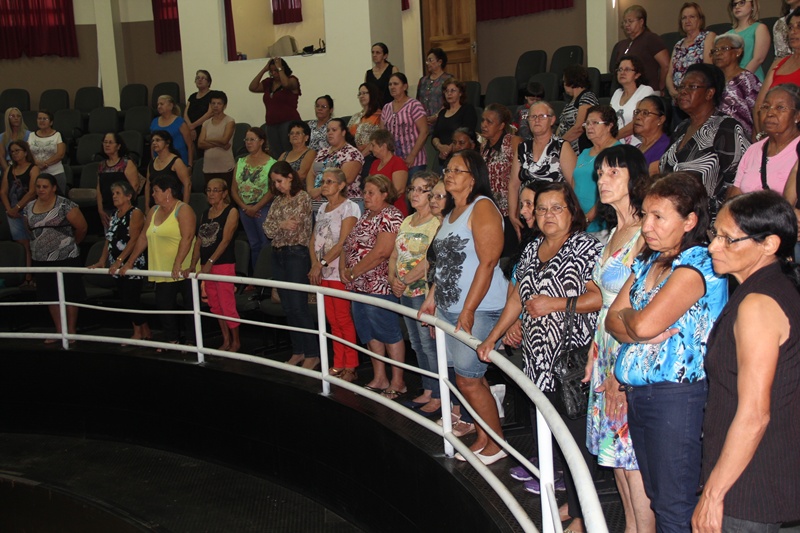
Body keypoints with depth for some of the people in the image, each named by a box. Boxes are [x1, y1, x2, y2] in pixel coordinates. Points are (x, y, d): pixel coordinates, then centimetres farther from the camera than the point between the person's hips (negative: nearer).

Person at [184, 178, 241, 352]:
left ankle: (236, 341, 5)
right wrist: (192, 265, 2)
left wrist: (210, 262, -20)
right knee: (215, 305, 11)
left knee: (227, 305, -7)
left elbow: (226, 240, -13)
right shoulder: (205, 213, 15)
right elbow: (199, 240, 13)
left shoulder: (231, 211, -5)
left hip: (224, 264, -7)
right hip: (206, 266, 7)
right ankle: (226, 341, 20)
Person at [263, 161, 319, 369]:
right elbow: (267, 227, 5)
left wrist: (276, 226, -3)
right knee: (288, 307, 10)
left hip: (296, 254, -7)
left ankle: (312, 354, -2)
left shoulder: (303, 198, -6)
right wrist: (282, 225, -12)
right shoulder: (278, 200, 15)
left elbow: (294, 224, -15)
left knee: (299, 306, -9)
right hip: (278, 255, 8)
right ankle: (298, 351, 19)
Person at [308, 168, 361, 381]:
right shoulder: (323, 208, 15)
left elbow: (342, 243, -16)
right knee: (333, 320, 11)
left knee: (343, 319, -4)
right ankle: (338, 365, 18)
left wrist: (322, 264, -16)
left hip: (339, 272, -7)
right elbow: (313, 239, 11)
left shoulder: (349, 208, -8)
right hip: (323, 273, 7)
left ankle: (351, 367, 2)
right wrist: (315, 264, -5)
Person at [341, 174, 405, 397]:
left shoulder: (390, 216, -12)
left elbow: (380, 253, -21)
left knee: (389, 334, -1)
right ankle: (379, 379, 23)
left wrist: (353, 273, -15)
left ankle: (397, 382, 8)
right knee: (370, 334, 13)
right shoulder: (366, 216, 16)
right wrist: (343, 268, -1)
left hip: (379, 286, -9)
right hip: (358, 286, 9)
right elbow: (349, 244, 17)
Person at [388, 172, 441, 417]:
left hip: (425, 292, -9)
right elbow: (395, 254, 14)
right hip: (405, 293, 9)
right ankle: (428, 392, 25)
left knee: (430, 345, -5)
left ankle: (438, 398, 3)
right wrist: (393, 279, -2)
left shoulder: (437, 223, -13)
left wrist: (406, 281, -16)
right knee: (418, 344, 15)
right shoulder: (407, 221, 14)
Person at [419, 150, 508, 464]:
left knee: (468, 379, -6)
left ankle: (498, 444, 9)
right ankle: (483, 439, 21)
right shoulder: (450, 212, 17)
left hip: (478, 310, -8)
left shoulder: (482, 207, -11)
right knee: (472, 378, 11)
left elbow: (487, 262, -18)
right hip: (449, 309, 8)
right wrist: (432, 297, 17)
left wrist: (468, 310, -21)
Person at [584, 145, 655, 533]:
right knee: (615, 451, 15)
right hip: (609, 351, 9)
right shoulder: (616, 231, 12)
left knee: (634, 456, -3)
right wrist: (595, 352, 15)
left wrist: (620, 369, -17)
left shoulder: (645, 235, -16)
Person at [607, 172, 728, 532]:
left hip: (675, 395, -8)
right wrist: (637, 331, -12)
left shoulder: (697, 266, -14)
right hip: (636, 391, 8)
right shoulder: (647, 262, 13)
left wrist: (626, 316, -2)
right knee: (655, 497, 17)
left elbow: (644, 324, -24)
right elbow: (612, 320, 9)